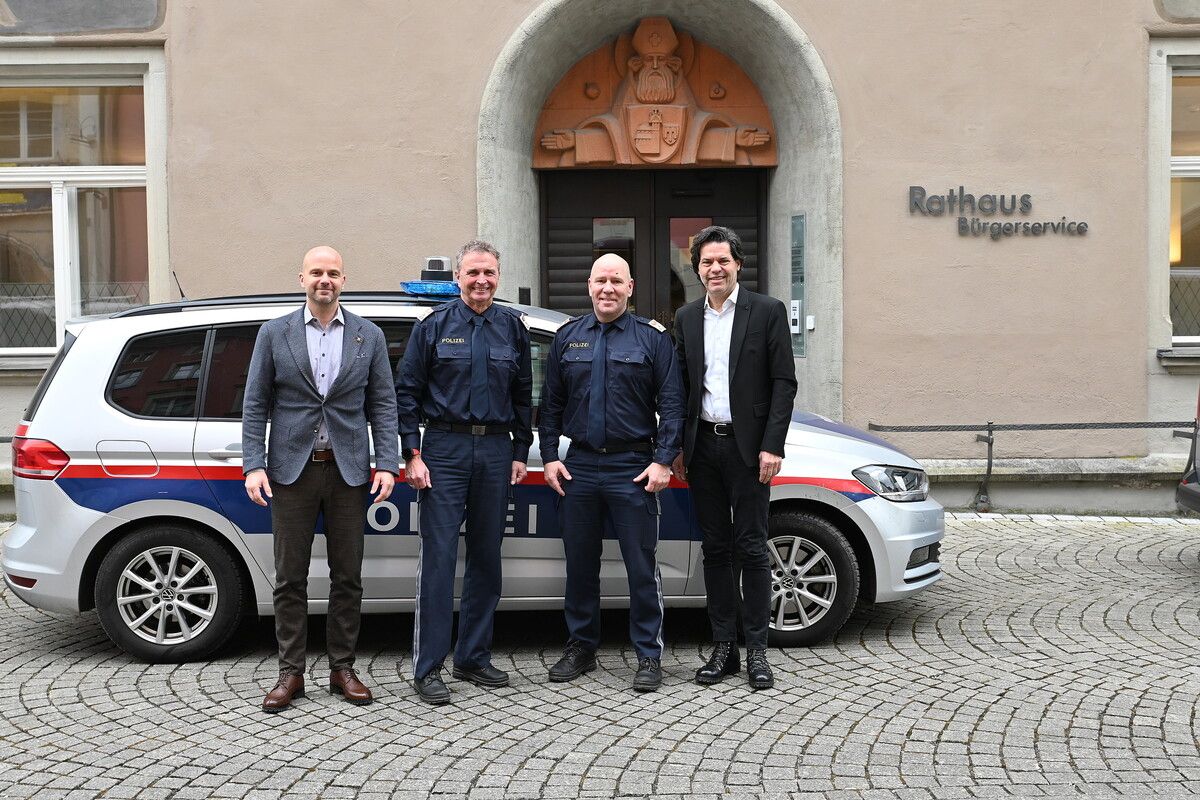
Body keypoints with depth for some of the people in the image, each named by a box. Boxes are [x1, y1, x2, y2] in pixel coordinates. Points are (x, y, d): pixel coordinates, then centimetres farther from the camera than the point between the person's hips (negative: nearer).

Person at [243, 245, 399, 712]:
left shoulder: (369, 336, 6)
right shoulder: (274, 334, 4)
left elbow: (382, 405, 5)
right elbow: (255, 406, 3)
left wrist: (386, 464, -5)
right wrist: (254, 466, -7)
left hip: (348, 471, 1)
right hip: (292, 469, -1)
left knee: (347, 577, 7)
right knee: (290, 578, 4)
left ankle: (342, 669, 18)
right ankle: (290, 673, 13)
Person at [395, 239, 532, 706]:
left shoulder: (512, 327, 11)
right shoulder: (435, 326, 1)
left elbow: (523, 395, 16)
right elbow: (406, 392, 0)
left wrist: (520, 452, 10)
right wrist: (412, 454, -7)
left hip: (496, 450, 4)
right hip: (445, 448, -4)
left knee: (487, 556, 9)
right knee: (438, 556, -7)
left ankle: (474, 658, 19)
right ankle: (427, 667, -3)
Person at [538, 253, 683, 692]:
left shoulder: (652, 337, 1)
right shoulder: (567, 337, 10)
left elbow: (671, 403, -2)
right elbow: (551, 403, 13)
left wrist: (663, 460, -10)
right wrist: (549, 456, 4)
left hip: (633, 469, -3)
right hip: (578, 467, 3)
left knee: (641, 566, 0)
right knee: (580, 564, 11)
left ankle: (649, 655, 9)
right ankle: (581, 647, 24)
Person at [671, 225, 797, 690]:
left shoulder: (767, 312, -1)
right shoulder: (687, 318, 11)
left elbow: (784, 382, -5)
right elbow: (681, 386, 13)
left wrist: (772, 446, -12)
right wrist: (678, 449, 7)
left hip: (747, 446, -4)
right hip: (703, 447, 4)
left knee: (751, 548, -1)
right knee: (715, 549, 8)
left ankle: (756, 650, 7)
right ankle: (724, 648, 15)